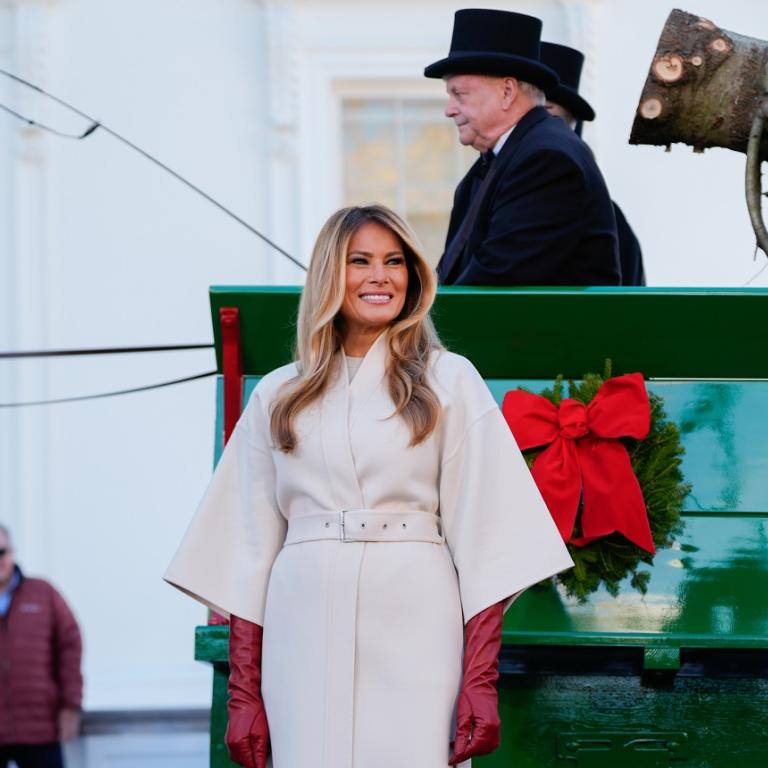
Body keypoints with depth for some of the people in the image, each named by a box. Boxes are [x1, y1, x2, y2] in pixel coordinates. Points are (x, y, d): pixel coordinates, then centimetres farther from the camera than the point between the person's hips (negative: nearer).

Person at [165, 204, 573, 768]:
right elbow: (250, 548, 9)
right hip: (305, 636, 2)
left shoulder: (448, 382, 8)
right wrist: (243, 695, 2)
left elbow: (483, 541, 1)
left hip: (413, 633, -2)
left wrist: (481, 683, -9)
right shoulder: (277, 398, 13)